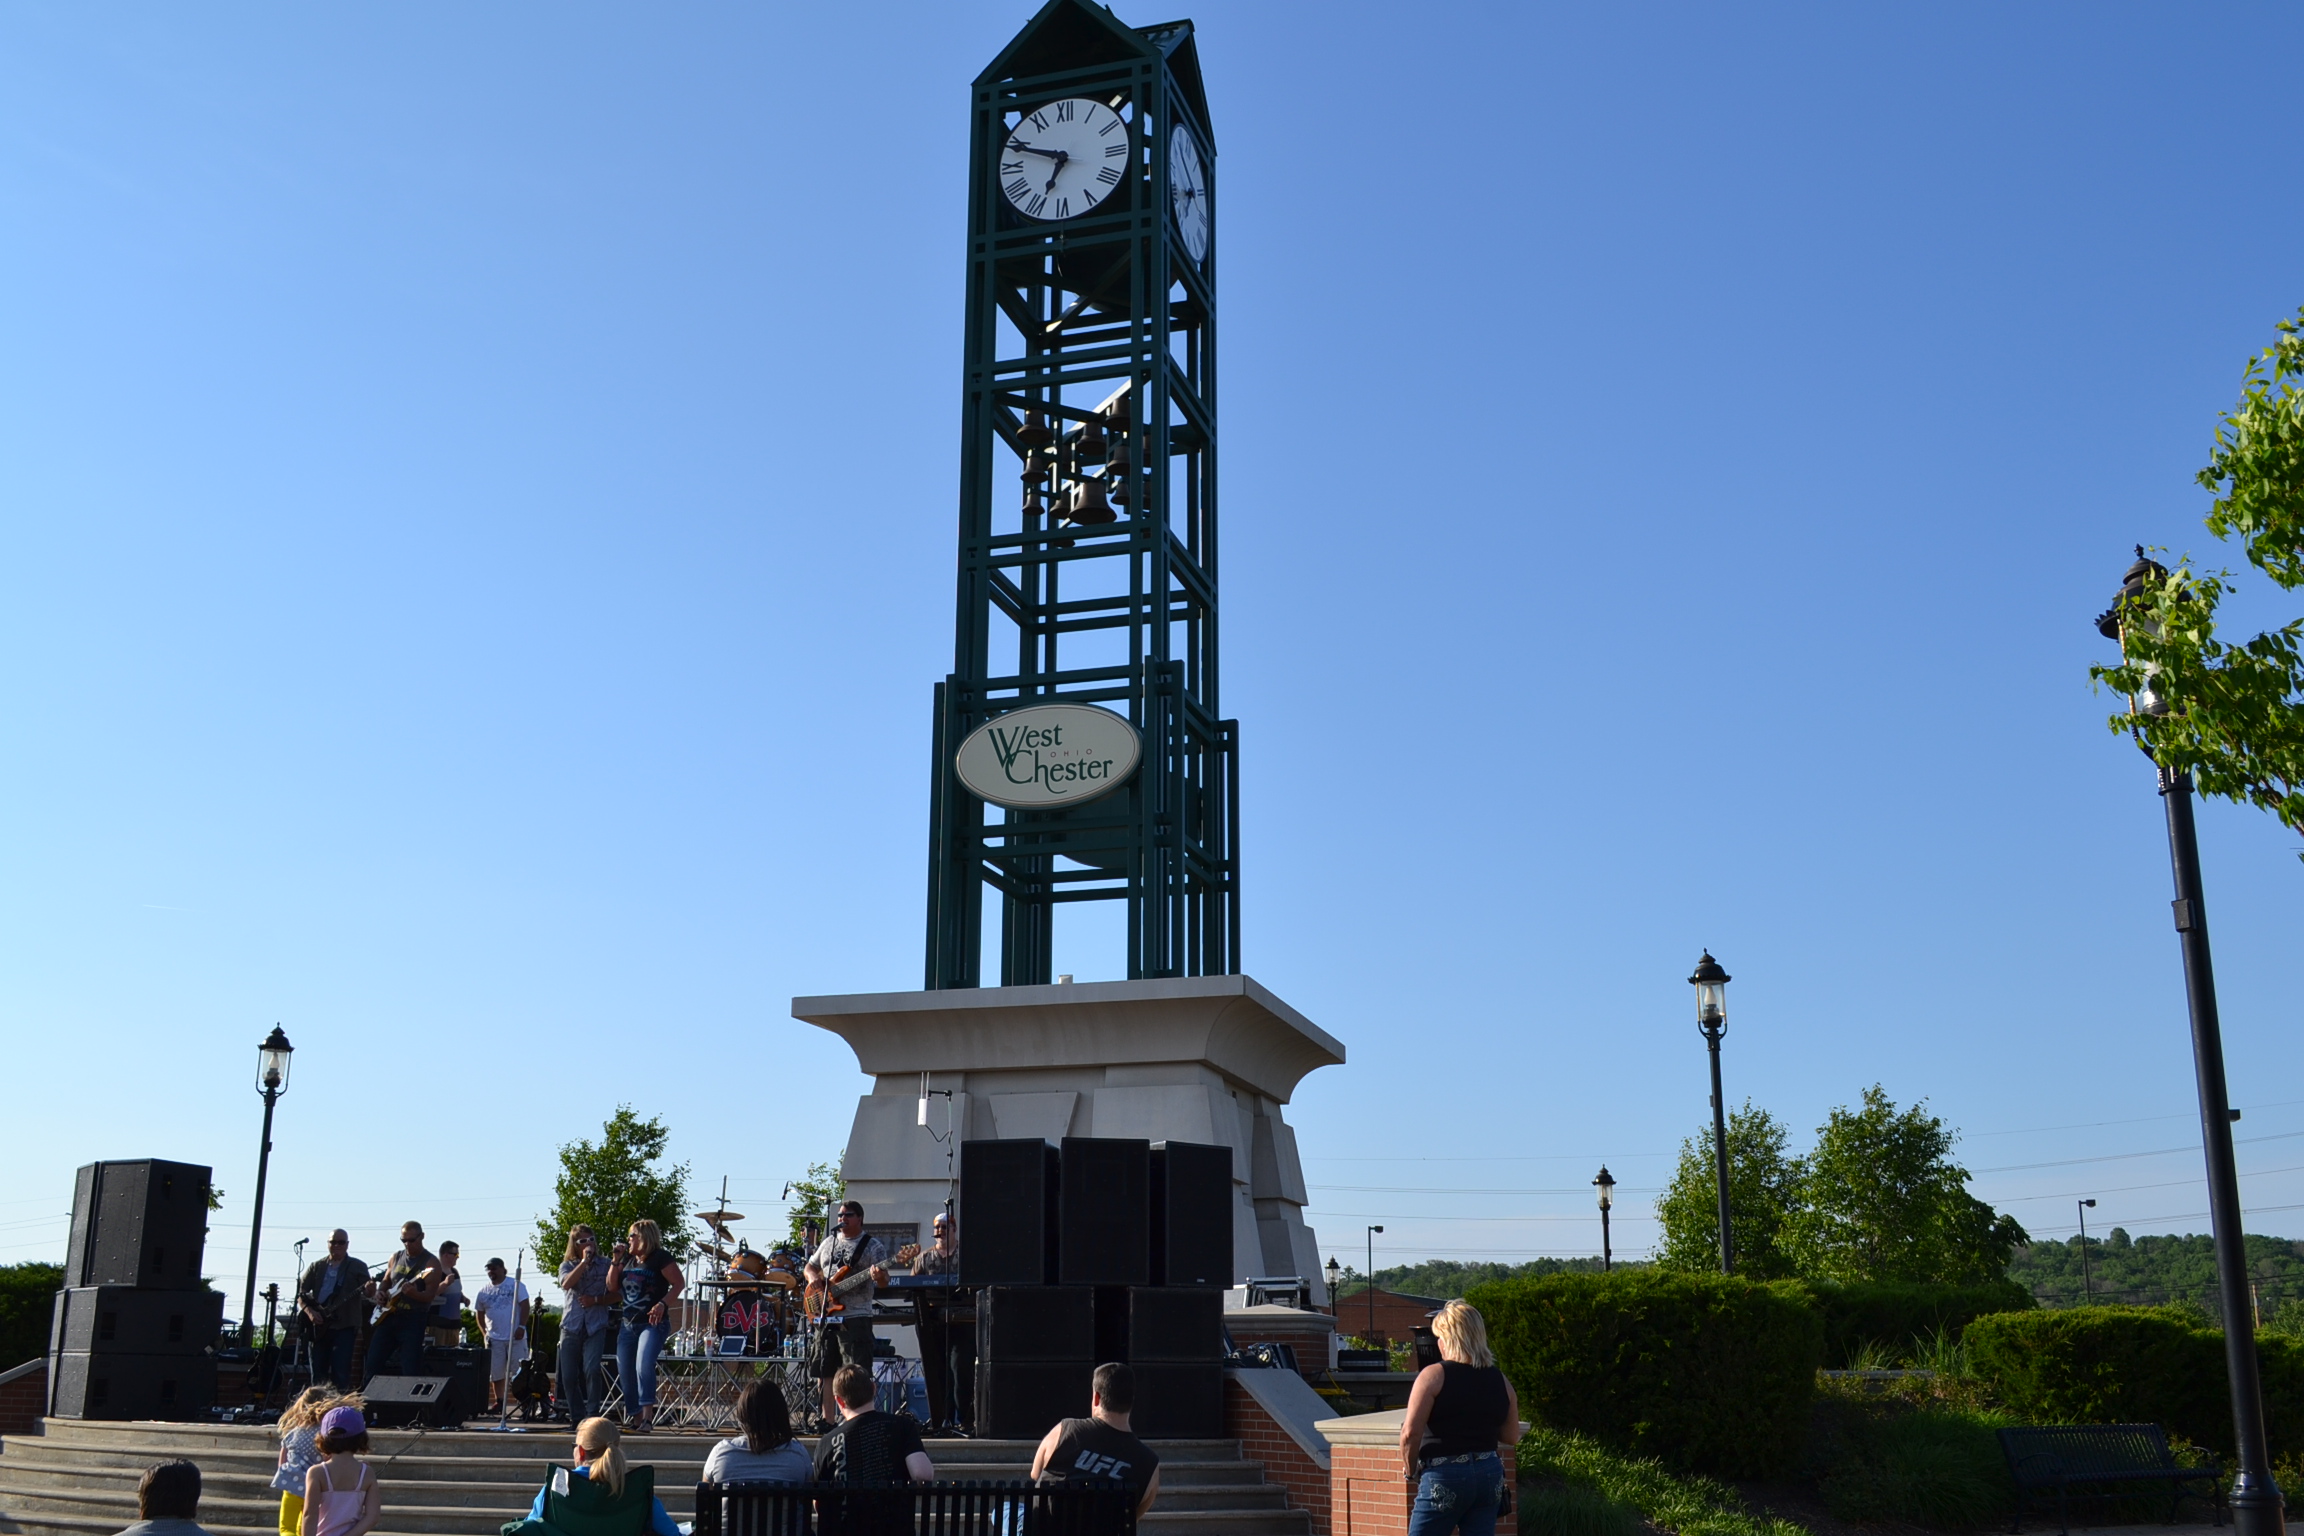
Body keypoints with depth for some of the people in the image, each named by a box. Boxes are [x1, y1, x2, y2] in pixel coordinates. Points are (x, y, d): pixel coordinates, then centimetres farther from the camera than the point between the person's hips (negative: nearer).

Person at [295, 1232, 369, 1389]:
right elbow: (301, 1294, 11)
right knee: (318, 1373, 5)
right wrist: (309, 1312, -6)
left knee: (341, 1374, -9)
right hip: (319, 1327, 3)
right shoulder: (316, 1266, 13)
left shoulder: (357, 1267, 5)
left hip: (344, 1326, -3)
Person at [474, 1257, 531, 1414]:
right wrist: (484, 1333, 6)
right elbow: (479, 1314, 16)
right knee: (496, 1373, 6)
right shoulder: (483, 1291, 9)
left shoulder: (515, 1285, -2)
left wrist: (522, 1326, -14)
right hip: (494, 1338, 4)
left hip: (516, 1336, -4)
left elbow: (524, 1306, -5)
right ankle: (498, 1402, 16)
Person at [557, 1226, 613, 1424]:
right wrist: (584, 1261, -12)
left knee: (591, 1370, -18)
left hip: (596, 1325, -2)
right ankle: (577, 1416, 14)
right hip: (571, 1324, 2)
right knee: (569, 1375, 1)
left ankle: (592, 1414, -10)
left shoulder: (605, 1264, 8)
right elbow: (566, 1284, -11)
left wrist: (596, 1300, -9)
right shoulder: (567, 1265, 11)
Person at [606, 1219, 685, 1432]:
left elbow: (679, 1283, -11)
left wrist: (663, 1304, -23)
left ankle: (647, 1416, -23)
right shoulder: (628, 1259, 13)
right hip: (629, 1324, 8)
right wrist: (615, 1261, 1)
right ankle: (634, 1418, 20)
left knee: (644, 1366, -24)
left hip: (653, 1323, -8)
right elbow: (613, 1288, 11)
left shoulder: (660, 1258, -7)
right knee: (625, 1373, 8)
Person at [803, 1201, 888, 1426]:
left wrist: (879, 1277, -34)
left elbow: (884, 1280, -10)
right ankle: (828, 1421, 17)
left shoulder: (872, 1246, -2)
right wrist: (813, 1277, 2)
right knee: (825, 1371, 9)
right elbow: (811, 1266, 25)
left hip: (855, 1317, -6)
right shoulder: (829, 1242, 16)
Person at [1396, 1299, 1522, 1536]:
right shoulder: (1499, 1381, 6)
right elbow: (1511, 1437, 14)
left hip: (1444, 1477, -5)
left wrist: (1412, 1471, 1)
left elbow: (1410, 1434, -15)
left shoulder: (1434, 1375, -10)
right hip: (1490, 1474, 6)